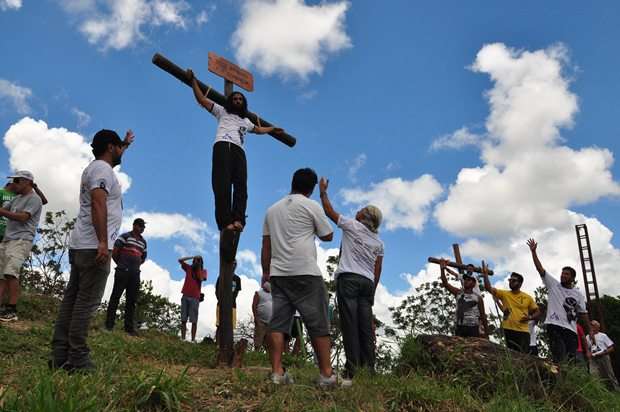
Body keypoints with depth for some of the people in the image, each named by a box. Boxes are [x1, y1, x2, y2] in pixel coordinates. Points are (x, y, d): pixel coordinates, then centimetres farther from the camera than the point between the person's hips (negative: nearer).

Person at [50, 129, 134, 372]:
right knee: (87, 302, -10)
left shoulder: (96, 167, 22)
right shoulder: (102, 169, -8)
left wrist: (125, 145, 59)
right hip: (94, 247, -10)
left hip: (81, 247, 10)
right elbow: (98, 204, -22)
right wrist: (103, 242, -28)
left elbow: (112, 158, 48)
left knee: (72, 299, 7)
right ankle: (78, 359, -9)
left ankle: (60, 356, 9)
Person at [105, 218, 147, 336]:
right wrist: (121, 263, 5)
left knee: (132, 300, 5)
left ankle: (129, 327, 7)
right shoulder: (125, 236, 0)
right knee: (115, 296, -3)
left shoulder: (143, 242, 18)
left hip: (135, 274, 6)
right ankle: (109, 324, 2)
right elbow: (114, 252, -3)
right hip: (123, 272, -6)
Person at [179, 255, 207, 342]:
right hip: (185, 296, 2)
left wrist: (199, 268, -4)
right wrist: (192, 257, 0)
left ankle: (193, 339, -6)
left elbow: (201, 278, -10)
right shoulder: (189, 268, 14)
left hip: (195, 297, -2)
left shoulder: (203, 271, 9)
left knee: (194, 320, -6)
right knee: (183, 319, 0)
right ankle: (182, 338, 1)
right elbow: (180, 260, 4)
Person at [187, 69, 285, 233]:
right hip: (223, 146, -5)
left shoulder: (245, 121, 41)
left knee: (241, 186, -17)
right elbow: (202, 100, 21)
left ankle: (238, 220, -29)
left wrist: (273, 129, 64)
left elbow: (258, 129, 57)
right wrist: (193, 80, 16)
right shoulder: (222, 111, 26)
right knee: (223, 185, -21)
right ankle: (225, 221, -32)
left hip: (238, 151, 5)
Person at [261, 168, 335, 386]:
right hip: (306, 273, -5)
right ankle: (326, 374, 1)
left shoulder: (272, 209, 16)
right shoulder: (312, 206, -1)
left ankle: (277, 373, -2)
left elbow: (266, 245, 16)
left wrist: (266, 272, 20)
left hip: (278, 274, 5)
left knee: (277, 324, 3)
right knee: (318, 325, 0)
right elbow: (327, 236, 8)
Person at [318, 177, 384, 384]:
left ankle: (352, 371, -15)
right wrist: (372, 291, 19)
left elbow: (329, 211, 14)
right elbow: (378, 271, 15)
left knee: (349, 324, -10)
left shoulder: (352, 226, 5)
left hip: (349, 278, -5)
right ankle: (369, 369, 2)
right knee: (366, 327, 5)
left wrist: (323, 191, 27)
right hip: (368, 282, 5)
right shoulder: (378, 242, 18)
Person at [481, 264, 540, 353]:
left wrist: (530, 317, -7)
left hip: (523, 331, -1)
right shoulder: (504, 294, 6)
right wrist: (485, 275, -14)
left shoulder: (528, 298, 6)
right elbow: (489, 288, -4)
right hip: (508, 330, 1)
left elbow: (537, 312, 13)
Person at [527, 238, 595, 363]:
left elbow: (583, 313, 16)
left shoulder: (578, 295, 15)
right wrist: (533, 251, -4)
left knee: (571, 358, -2)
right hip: (554, 325, -3)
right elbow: (540, 269, 3)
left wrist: (590, 330, 8)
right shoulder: (553, 284, 9)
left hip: (571, 329, 3)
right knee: (559, 358, -16)